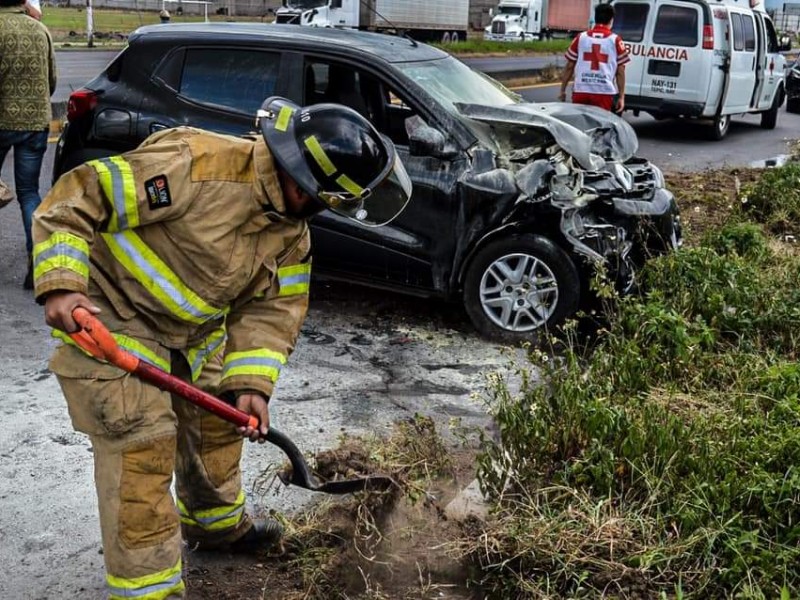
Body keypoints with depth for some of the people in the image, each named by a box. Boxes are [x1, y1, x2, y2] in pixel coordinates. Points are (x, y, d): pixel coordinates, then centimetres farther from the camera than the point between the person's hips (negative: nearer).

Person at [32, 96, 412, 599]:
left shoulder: (292, 231, -5)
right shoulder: (191, 165, -32)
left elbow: (274, 308, -1)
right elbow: (73, 200, -27)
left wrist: (251, 382, -13)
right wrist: (60, 286, -35)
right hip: (106, 321, -8)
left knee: (217, 421, 19)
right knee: (143, 451, -9)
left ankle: (216, 523, 45)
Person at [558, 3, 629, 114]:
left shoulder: (581, 37, 7)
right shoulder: (615, 40, 2)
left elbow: (569, 66, 9)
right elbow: (620, 72, 1)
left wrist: (562, 90, 17)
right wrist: (621, 97, 4)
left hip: (581, 92, 2)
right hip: (604, 93, -2)